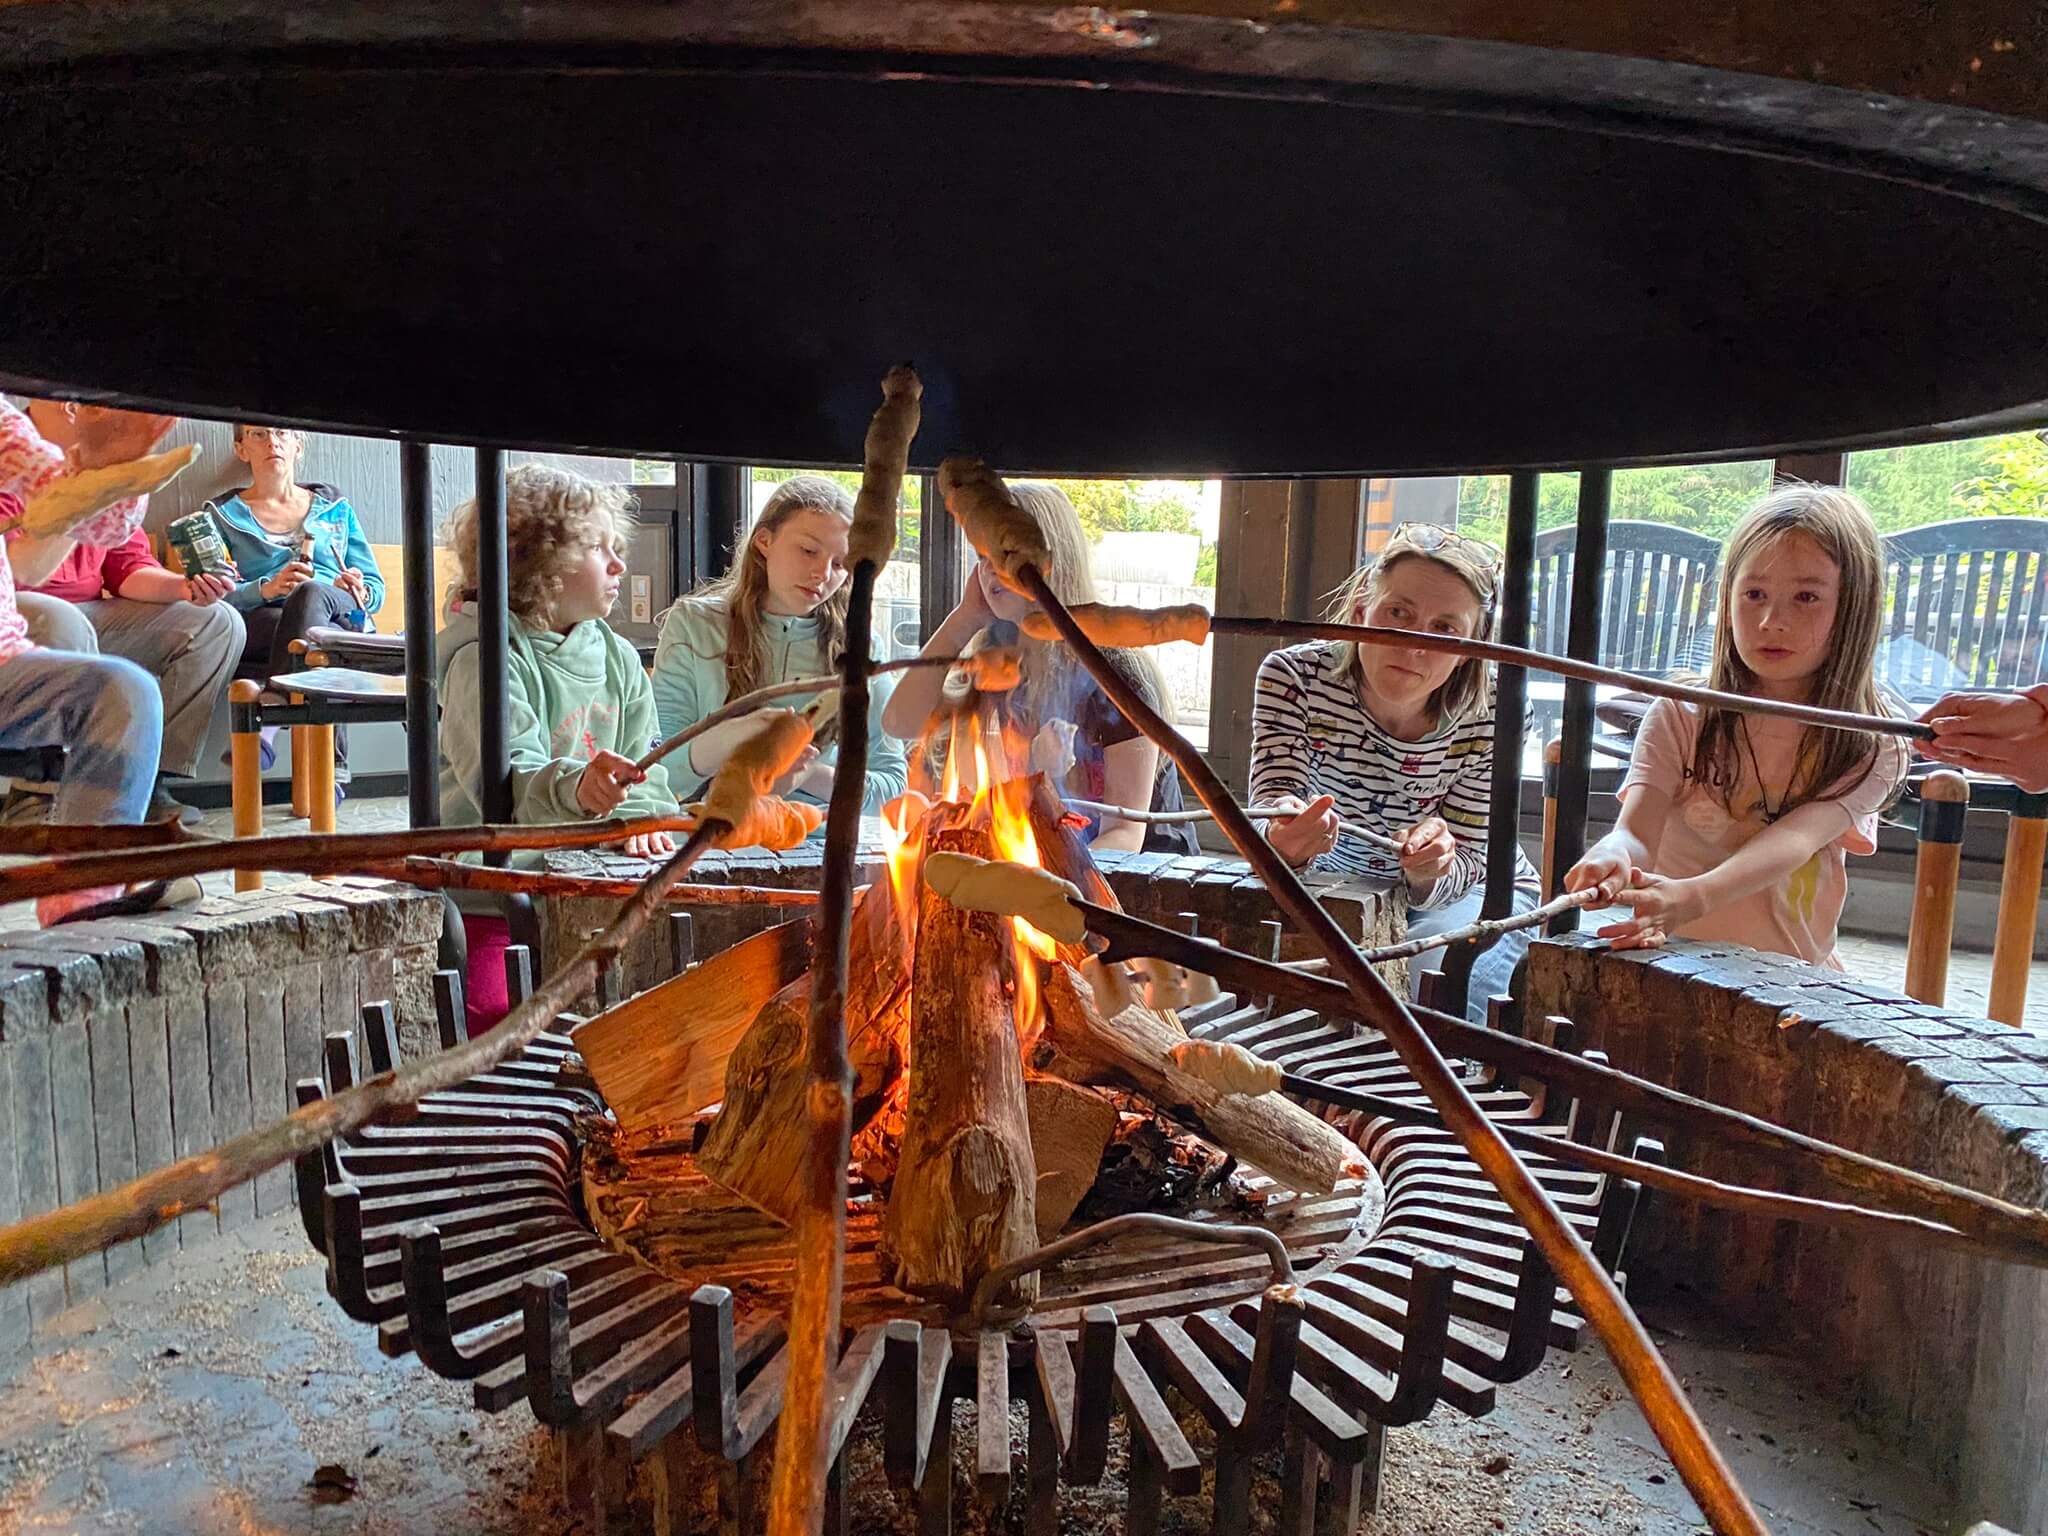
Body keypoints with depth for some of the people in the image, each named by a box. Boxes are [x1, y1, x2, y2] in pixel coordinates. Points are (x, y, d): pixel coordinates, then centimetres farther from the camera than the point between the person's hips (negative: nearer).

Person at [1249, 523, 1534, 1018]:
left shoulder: (1492, 717, -24)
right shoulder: (1293, 676, -22)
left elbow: (1466, 868, -20)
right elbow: (1274, 798, -31)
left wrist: (1429, 871, -45)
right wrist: (1287, 839, -56)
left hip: (1472, 894, -1)